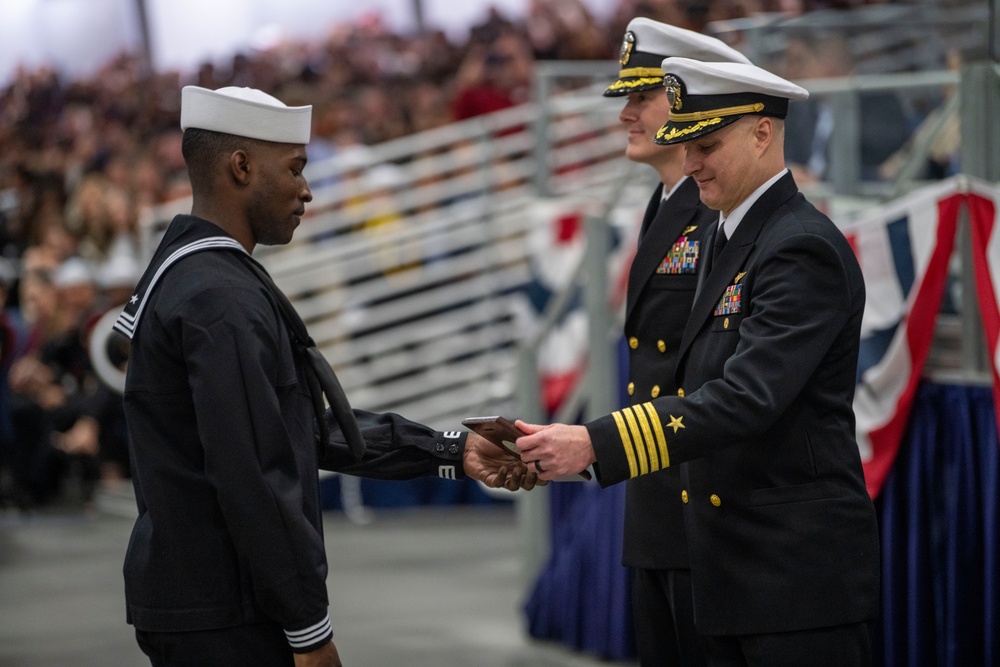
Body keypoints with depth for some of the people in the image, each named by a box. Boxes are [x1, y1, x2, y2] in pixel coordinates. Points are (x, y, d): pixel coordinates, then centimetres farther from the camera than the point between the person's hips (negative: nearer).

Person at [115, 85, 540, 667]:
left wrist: (456, 453, 13)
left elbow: (310, 426, 15)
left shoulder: (192, 274, 14)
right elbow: (252, 479, -23)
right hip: (222, 620, -10)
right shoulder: (221, 300, -19)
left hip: (194, 600, 10)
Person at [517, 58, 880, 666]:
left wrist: (595, 444, -32)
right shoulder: (733, 240, 16)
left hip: (800, 572, -9)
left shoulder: (804, 249, -15)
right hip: (734, 570, 9)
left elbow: (747, 398, -26)